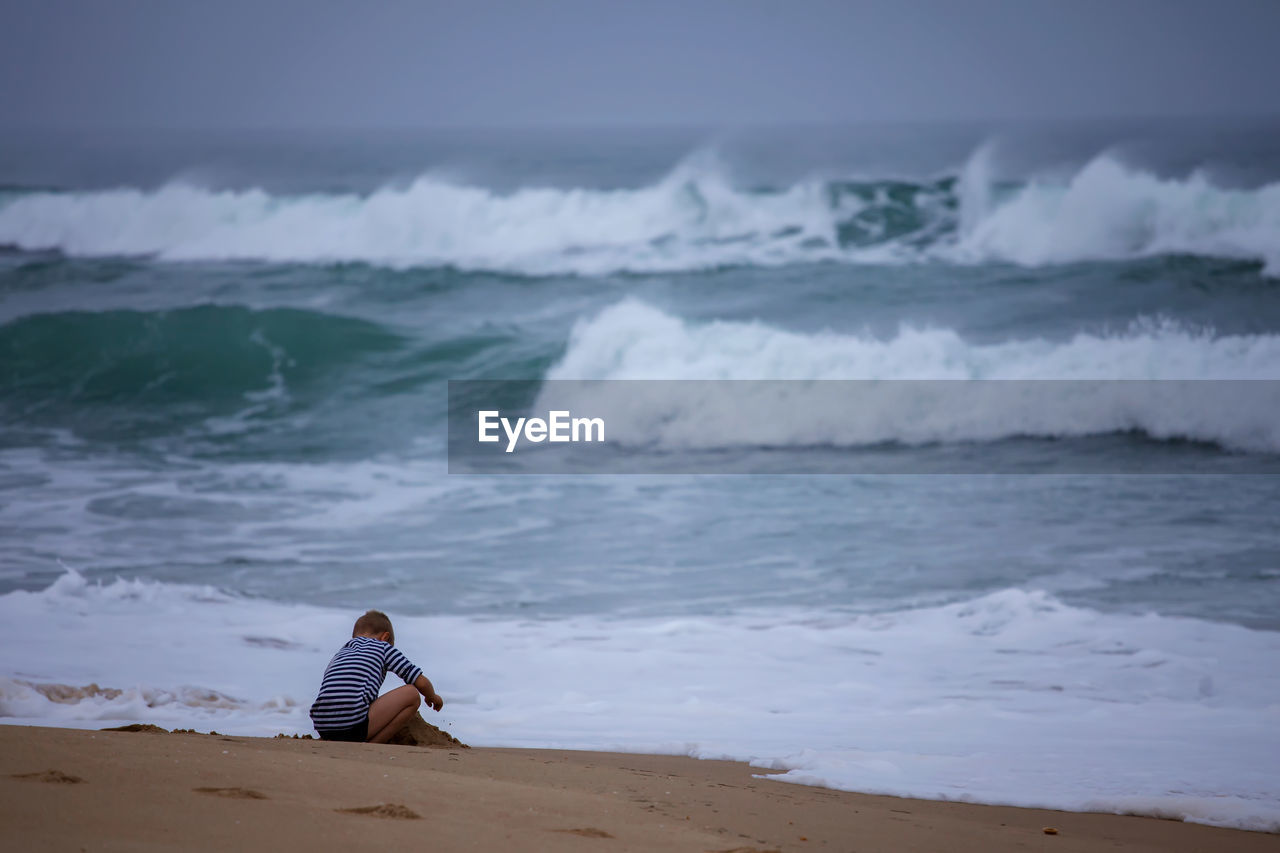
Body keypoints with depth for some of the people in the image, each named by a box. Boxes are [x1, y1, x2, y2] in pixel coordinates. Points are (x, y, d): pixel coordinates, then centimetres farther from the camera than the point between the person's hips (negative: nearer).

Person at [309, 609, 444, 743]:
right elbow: (421, 682, 11)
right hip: (353, 726, -8)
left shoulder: (339, 653, 30)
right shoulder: (383, 647, 13)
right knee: (412, 693, 3)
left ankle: (326, 743, 11)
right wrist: (433, 697, 34)